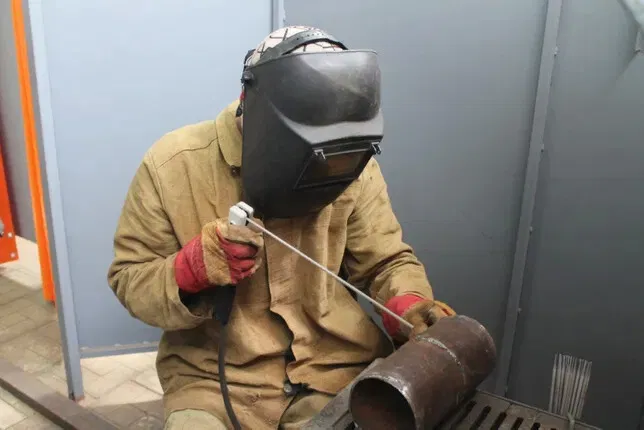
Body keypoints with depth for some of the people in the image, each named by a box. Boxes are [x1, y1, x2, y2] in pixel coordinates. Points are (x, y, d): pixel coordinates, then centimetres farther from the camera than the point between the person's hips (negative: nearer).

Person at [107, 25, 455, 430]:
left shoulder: (351, 164, -6)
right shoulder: (174, 165, -10)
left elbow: (387, 263, 3)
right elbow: (129, 280, -2)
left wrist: (410, 307, -18)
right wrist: (192, 270, -22)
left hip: (344, 371, 2)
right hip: (215, 380, -1)